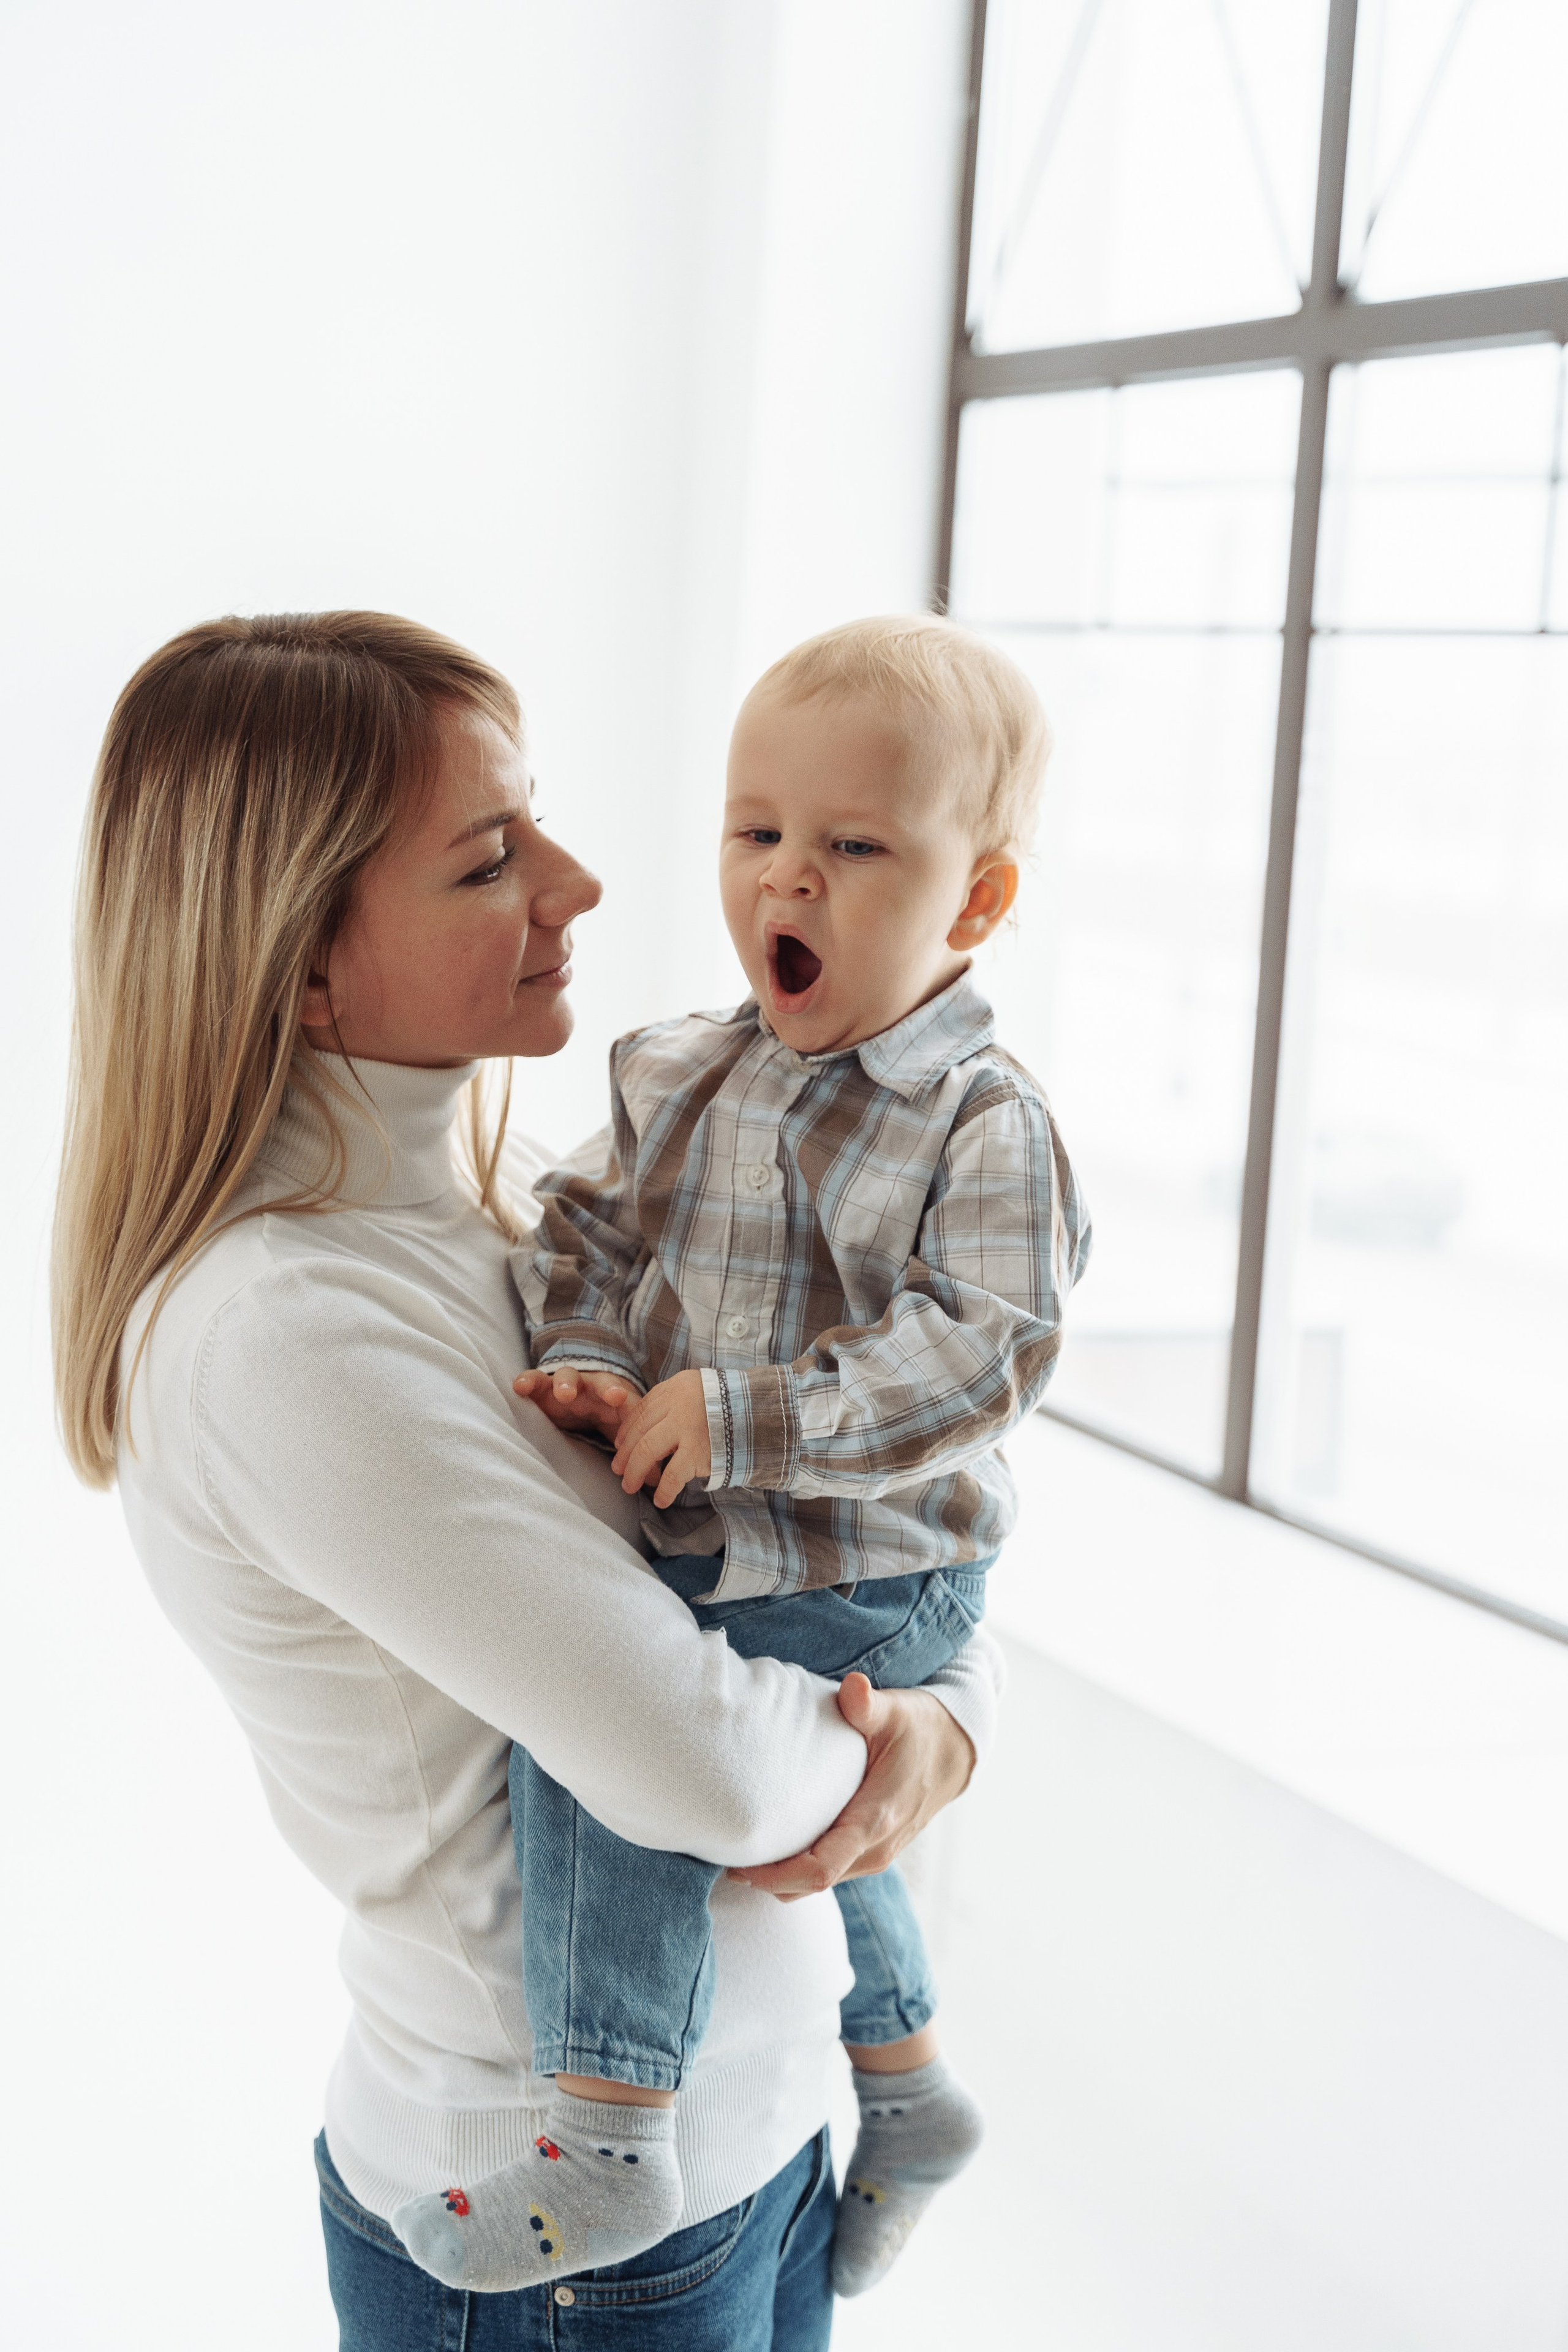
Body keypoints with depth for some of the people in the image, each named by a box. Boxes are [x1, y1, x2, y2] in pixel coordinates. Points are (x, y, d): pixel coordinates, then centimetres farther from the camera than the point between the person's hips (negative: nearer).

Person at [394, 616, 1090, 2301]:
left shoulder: (984, 1128, -17)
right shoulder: (685, 1078, 3)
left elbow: (975, 1357, -25)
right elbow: (588, 1225, 5)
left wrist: (734, 1417, -30)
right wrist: (582, 1359, -17)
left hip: (862, 1583, -8)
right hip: (695, 1550, 8)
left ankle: (604, 2140, -17)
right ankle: (900, 2082, 50)